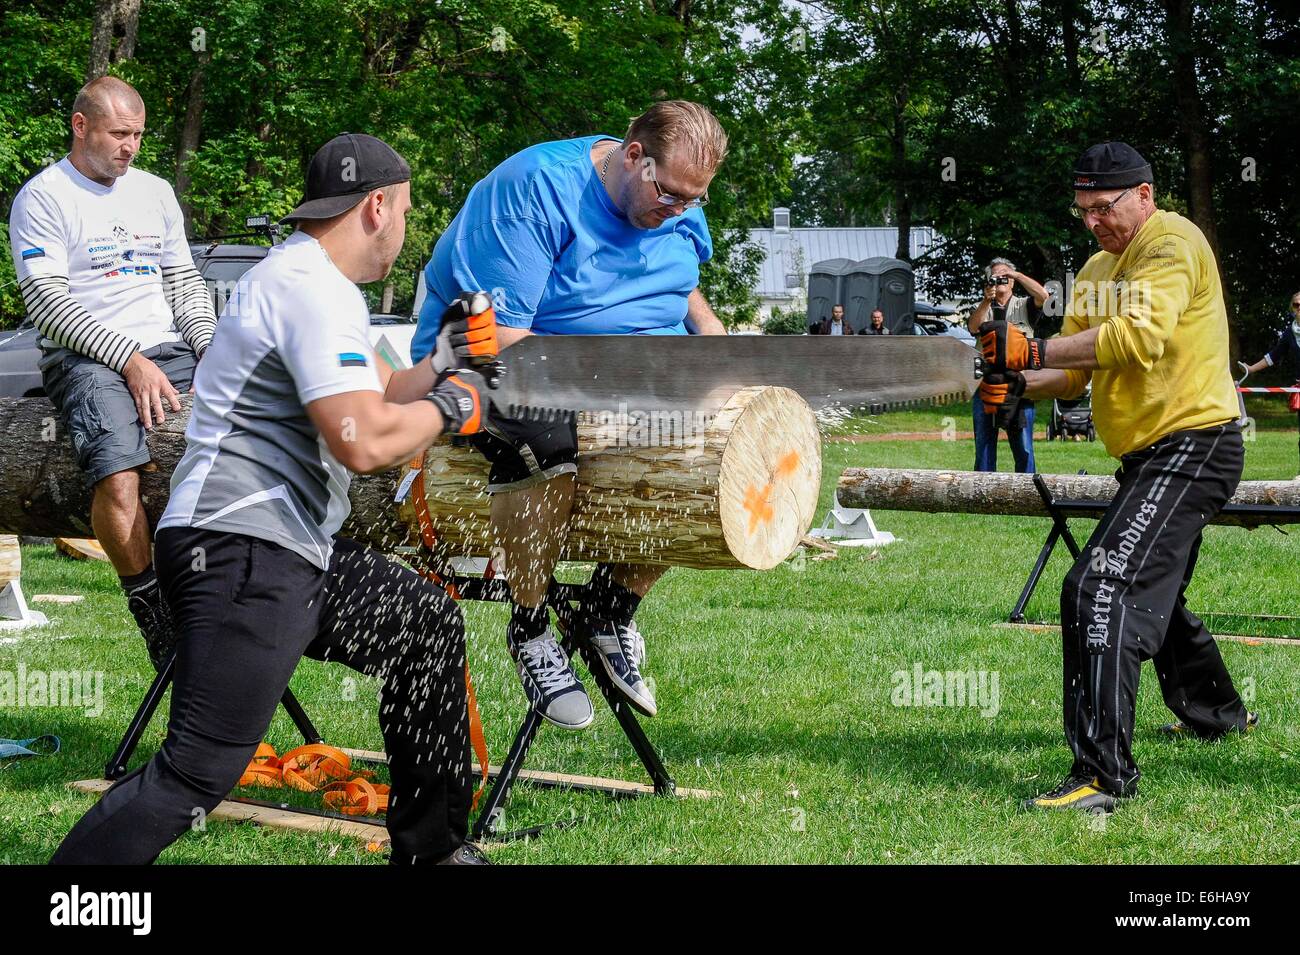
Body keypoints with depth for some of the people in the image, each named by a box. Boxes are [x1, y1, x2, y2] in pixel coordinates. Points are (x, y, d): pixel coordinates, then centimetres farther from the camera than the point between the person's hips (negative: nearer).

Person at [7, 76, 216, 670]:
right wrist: (130, 360, -17)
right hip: (83, 358, -5)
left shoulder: (155, 192, 21)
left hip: (166, 350, 5)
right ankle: (155, 619, -22)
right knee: (118, 480, -33)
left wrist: (211, 349, 2)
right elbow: (48, 302, -8)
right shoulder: (42, 198, 2)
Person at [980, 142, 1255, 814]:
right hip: (1149, 455, 11)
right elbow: (1076, 371, 10)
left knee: (1103, 589, -23)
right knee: (1150, 595, 27)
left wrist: (1033, 350, -28)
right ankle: (1216, 714, 50)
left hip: (1193, 443, -11)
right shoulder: (1096, 272, 16)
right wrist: (1021, 385, -11)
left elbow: (1140, 336, -28)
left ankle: (1102, 776, -28)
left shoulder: (1173, 243, -12)